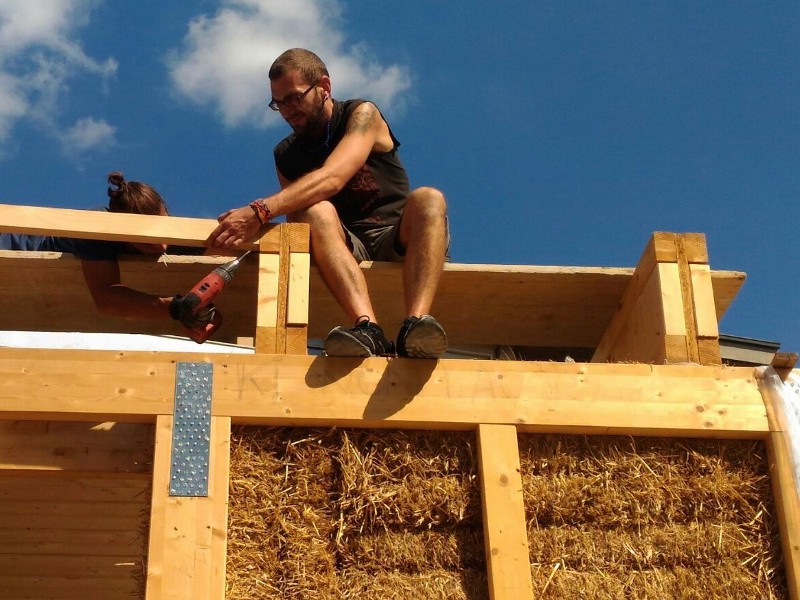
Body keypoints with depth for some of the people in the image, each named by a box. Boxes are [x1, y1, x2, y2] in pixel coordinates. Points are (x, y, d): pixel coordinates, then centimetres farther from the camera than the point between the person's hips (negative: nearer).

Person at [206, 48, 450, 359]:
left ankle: (415, 326, -56)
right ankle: (369, 332, -54)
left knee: (428, 199, -32)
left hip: (396, 240, -2)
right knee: (317, 212, -29)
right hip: (346, 249, 2)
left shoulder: (362, 115, 1)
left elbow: (332, 178, -19)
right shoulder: (286, 155, 16)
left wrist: (261, 211, -31)